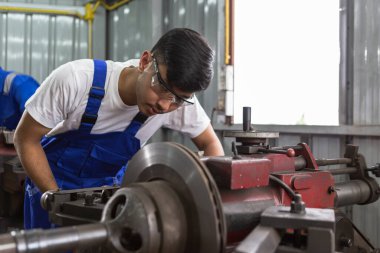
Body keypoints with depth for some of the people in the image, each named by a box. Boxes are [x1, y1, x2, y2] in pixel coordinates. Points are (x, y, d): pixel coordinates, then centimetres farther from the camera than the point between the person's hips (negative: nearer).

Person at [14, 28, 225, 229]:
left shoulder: (181, 99, -23)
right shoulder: (75, 79, -31)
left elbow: (209, 142, -6)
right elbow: (26, 139, -18)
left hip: (111, 185, 2)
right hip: (52, 181, -2)